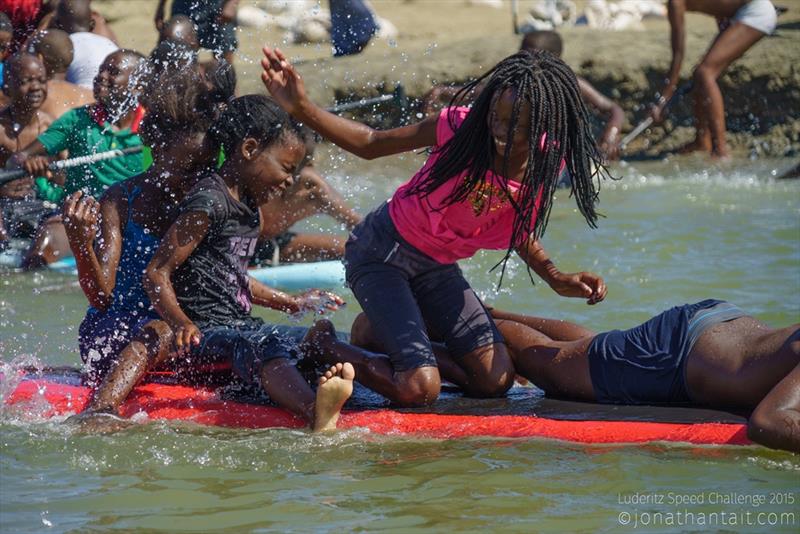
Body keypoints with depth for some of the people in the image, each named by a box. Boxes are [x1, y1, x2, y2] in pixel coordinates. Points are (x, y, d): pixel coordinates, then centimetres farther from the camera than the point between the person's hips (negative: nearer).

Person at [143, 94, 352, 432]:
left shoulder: (247, 206, 18)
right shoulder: (209, 203, -13)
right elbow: (157, 273, -16)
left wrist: (293, 303, 34)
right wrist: (181, 324, -31)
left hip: (238, 323, 11)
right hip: (205, 328, -11)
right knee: (265, 348, -36)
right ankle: (318, 416, -63)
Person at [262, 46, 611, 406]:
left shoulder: (546, 162, -11)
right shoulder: (463, 126, -23)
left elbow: (519, 229, 9)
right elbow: (370, 145, -10)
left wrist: (557, 279, -7)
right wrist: (302, 108, -23)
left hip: (438, 268, 6)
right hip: (381, 252, -6)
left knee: (496, 381, -6)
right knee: (420, 389, -21)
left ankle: (375, 329, 16)